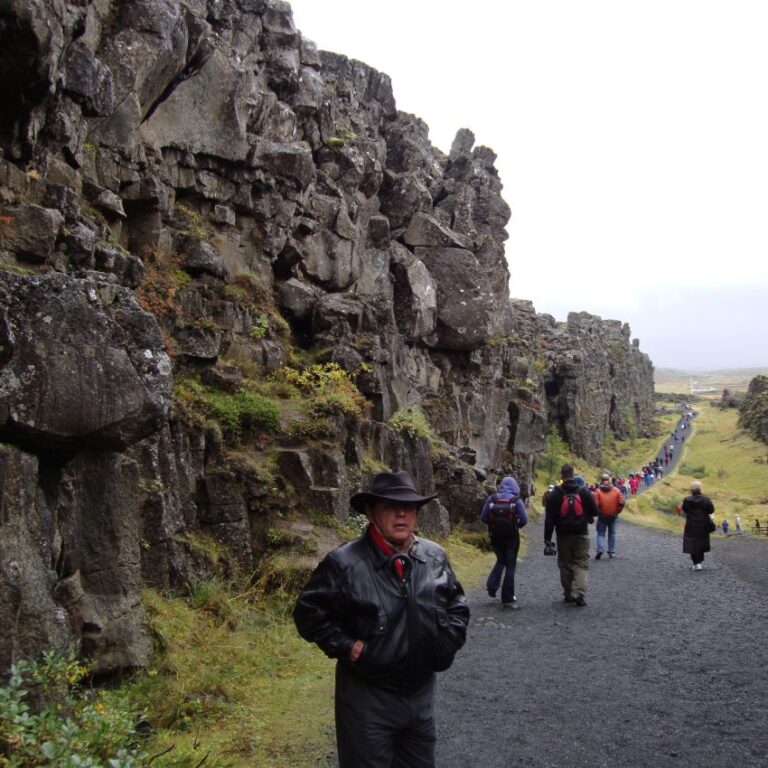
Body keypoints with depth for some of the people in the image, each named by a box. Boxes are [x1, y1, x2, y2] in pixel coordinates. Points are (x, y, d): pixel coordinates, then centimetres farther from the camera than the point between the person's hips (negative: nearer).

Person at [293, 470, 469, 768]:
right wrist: (346, 646, -15)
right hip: (367, 699, -5)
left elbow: (456, 602, 15)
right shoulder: (344, 562, -17)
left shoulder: (435, 557, -1)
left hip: (422, 692, 5)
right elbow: (308, 611, -10)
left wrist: (450, 637, 1)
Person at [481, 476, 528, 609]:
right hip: (511, 538, -2)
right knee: (510, 567, 7)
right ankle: (508, 599, 9)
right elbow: (524, 520, -13)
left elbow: (483, 517, -4)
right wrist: (516, 525, 7)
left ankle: (492, 585, 9)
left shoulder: (491, 499, -4)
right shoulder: (517, 501, -10)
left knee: (500, 561, 26)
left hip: (495, 537, 2)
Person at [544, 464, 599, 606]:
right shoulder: (583, 491, -3)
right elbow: (594, 511, 0)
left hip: (563, 535, 0)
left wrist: (547, 539, -4)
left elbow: (549, 519, -6)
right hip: (581, 534, 0)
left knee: (565, 564, 12)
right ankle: (578, 593, -13)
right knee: (581, 564, 2)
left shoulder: (555, 494, -3)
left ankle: (568, 594, 18)